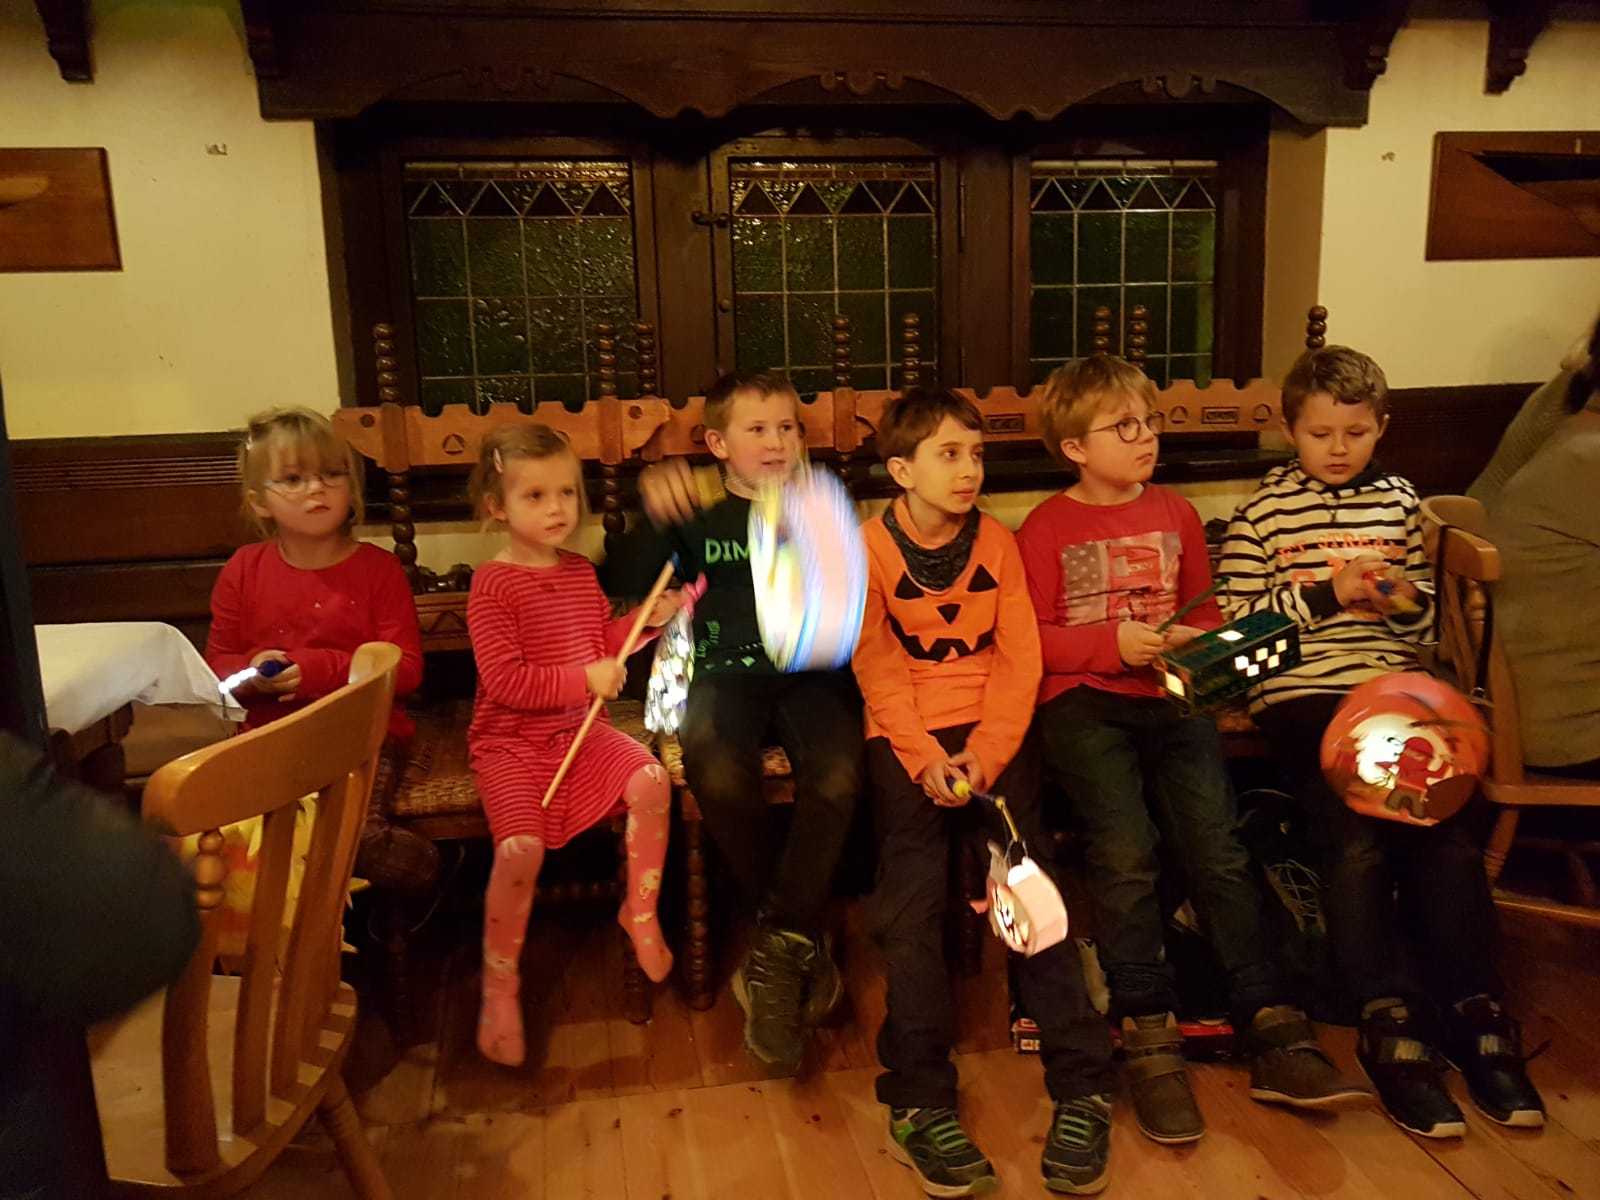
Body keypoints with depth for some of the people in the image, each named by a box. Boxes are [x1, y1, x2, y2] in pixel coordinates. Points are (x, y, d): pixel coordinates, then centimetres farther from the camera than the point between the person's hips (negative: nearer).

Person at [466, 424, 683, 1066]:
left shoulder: (581, 572, 9)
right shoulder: (492, 584, -12)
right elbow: (504, 680, -18)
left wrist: (648, 617, 6)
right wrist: (584, 679, -21)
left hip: (582, 727, 6)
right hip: (511, 740, -5)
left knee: (650, 782, -19)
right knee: (522, 845, -26)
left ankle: (640, 911, 5)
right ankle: (500, 985, -4)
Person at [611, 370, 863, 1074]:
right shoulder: (699, 514, 11)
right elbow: (629, 586, -3)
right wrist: (655, 517, -20)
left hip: (810, 674, 1)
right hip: (727, 674, 0)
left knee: (837, 778, -31)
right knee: (719, 778, -31)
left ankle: (777, 945, -12)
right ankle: (802, 941, -7)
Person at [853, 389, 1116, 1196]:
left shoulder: (997, 542, 8)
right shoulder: (867, 550, 1)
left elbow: (1020, 660, 2)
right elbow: (877, 669, -5)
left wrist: (984, 754, -12)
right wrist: (926, 758, -17)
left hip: (990, 731, 2)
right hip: (905, 737, -1)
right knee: (912, 901, -16)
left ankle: (1082, 1088, -6)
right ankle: (920, 1105, -9)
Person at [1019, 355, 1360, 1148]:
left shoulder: (1176, 515, 19)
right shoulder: (1046, 528, 6)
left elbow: (1207, 611, 24)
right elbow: (1032, 637, 2)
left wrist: (1188, 639, 2)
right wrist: (1112, 644, -12)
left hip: (1170, 696, 4)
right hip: (1082, 700, -3)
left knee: (1216, 842, -16)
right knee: (1125, 849, -24)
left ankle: (1269, 1031, -11)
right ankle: (1148, 1038, -15)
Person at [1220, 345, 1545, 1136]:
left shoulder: (1399, 501, 18)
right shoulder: (1262, 512, 5)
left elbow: (1423, 622, 23)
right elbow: (1237, 623, -1)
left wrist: (1407, 599, -1)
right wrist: (1321, 594, -11)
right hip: (1301, 692, -3)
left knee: (1448, 829, -18)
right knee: (1355, 837, -23)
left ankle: (1476, 1015, -6)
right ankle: (1389, 1026, -14)